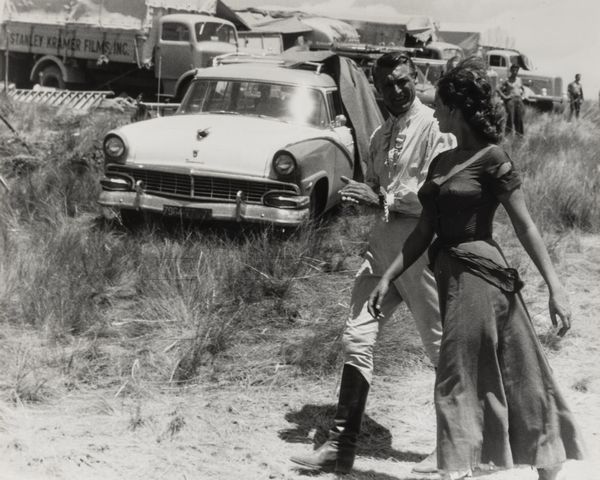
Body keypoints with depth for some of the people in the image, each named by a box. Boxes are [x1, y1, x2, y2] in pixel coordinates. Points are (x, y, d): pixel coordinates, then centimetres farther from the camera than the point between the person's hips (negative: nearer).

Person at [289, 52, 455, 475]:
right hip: (382, 242, 8)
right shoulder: (381, 135, 16)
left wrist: (382, 199, -13)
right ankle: (341, 447, 10)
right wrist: (362, 196, 0)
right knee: (357, 340, 4)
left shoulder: (433, 126, -8)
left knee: (442, 345, 3)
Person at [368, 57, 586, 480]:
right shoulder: (442, 162, 12)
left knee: (459, 379, -4)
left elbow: (525, 226, -11)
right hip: (448, 271, 7)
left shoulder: (492, 159, -10)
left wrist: (555, 286, -13)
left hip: (479, 273, -7)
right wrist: (388, 278, 11)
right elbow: (425, 231, 14)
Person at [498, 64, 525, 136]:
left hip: (518, 99, 4)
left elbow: (523, 89, 29)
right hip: (510, 99, -4)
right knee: (510, 116, -12)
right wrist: (504, 97, -11)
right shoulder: (507, 80, 0)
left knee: (519, 117, -2)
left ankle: (519, 132, 3)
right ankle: (509, 132, -9)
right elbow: (499, 89, -3)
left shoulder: (519, 80, 14)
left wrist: (522, 95, 12)